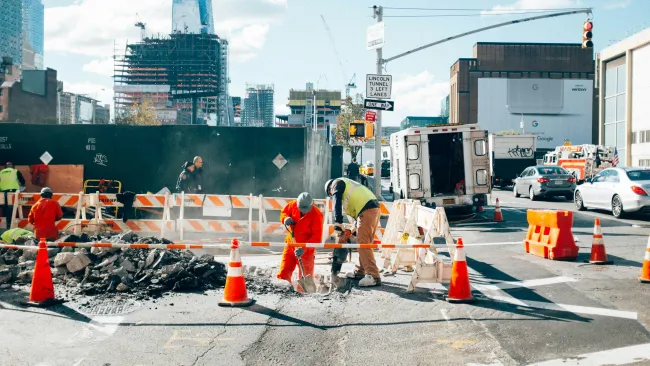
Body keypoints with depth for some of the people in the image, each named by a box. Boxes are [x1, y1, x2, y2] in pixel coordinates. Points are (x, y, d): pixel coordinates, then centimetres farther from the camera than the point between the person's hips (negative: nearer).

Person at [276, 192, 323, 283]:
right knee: (283, 273, 5)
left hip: (306, 250, -4)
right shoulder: (293, 205, -8)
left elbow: (317, 237, -22)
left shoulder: (316, 215, -21)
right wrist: (286, 218, -12)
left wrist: (304, 248, -32)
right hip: (290, 244, 5)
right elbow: (283, 213, 12)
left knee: (305, 276, 3)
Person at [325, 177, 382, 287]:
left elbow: (337, 202, -7)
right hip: (375, 209, 10)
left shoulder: (337, 183, 9)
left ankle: (373, 276, -16)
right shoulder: (347, 185, 35)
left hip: (366, 211, -10)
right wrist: (357, 229, 25)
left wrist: (338, 222, -12)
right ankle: (360, 272, 24)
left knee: (363, 244, -11)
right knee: (364, 243, 16)